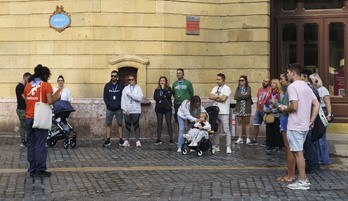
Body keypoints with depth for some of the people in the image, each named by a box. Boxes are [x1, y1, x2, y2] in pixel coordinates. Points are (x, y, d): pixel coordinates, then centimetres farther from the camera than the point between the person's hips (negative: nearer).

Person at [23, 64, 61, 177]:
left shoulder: (28, 85, 11)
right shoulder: (46, 85, -6)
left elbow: (26, 101, 14)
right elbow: (50, 101, -14)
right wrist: (56, 98, 5)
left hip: (28, 118, 5)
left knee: (30, 144, 10)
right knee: (40, 145, -1)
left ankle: (32, 169, 13)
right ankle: (40, 169, 1)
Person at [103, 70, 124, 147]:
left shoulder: (121, 86, 3)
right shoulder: (107, 85, 5)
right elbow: (105, 97, 5)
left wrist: (120, 105, -9)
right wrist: (109, 104, -7)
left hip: (118, 109, -1)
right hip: (109, 109, 1)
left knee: (120, 124, 3)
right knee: (108, 124, 1)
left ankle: (121, 140, 8)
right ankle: (108, 140, 5)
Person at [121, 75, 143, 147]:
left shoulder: (138, 88, 4)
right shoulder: (125, 89, 11)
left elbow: (140, 98, -12)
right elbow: (123, 100, 6)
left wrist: (130, 95, -11)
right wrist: (125, 109, -4)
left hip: (136, 111, -2)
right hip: (127, 111, 2)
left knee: (136, 126, 0)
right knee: (127, 126, 5)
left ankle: (138, 141, 5)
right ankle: (127, 141, 9)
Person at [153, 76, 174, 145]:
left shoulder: (168, 88, 6)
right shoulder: (157, 90, 12)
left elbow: (169, 95, -13)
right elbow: (155, 98, -2)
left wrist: (163, 89, -9)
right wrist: (163, 96, -10)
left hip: (167, 108, -2)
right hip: (159, 108, 2)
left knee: (169, 123, -2)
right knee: (159, 123, 3)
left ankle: (171, 139, 1)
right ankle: (158, 139, 7)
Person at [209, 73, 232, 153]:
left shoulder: (227, 89, -4)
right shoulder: (215, 88, 16)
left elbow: (223, 99, -17)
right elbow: (210, 96, 1)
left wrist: (215, 98, -3)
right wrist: (219, 96, -11)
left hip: (224, 113, -6)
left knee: (226, 130, -6)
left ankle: (228, 147, -4)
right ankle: (215, 146, 18)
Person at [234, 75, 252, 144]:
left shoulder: (248, 88, 1)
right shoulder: (238, 88, 13)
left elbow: (247, 96, -17)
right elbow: (235, 97, -1)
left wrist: (239, 96, -6)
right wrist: (243, 96, -8)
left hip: (246, 107, -4)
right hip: (239, 107, 4)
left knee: (247, 123, 1)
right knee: (239, 122, 3)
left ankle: (248, 138, 6)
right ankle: (240, 138, 6)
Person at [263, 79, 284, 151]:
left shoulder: (280, 94, -6)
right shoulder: (269, 94, 14)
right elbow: (265, 103, 18)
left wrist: (272, 110, -15)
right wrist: (266, 110, -1)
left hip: (276, 116, -6)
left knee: (277, 131, -4)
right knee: (269, 131, 5)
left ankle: (279, 146, 3)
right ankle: (271, 146, 11)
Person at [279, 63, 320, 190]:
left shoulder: (292, 86, -13)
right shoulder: (306, 86, 15)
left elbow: (294, 107, -23)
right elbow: (316, 105, 14)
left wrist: (284, 109, -4)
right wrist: (311, 121, 14)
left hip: (295, 126, -9)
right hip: (305, 125, 9)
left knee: (298, 152, -3)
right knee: (298, 152, 17)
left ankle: (302, 182, 0)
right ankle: (303, 179, 21)